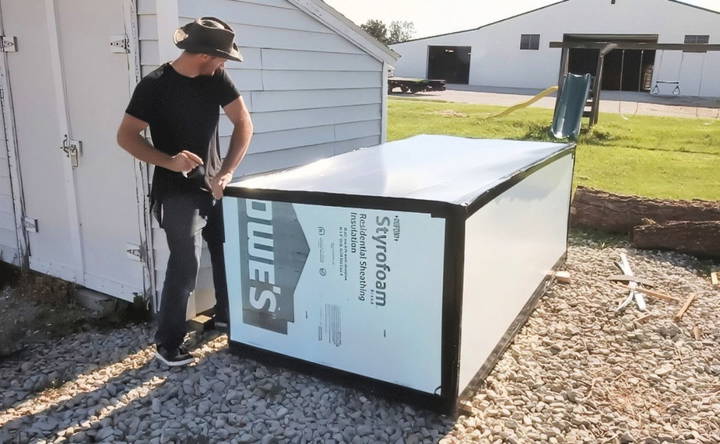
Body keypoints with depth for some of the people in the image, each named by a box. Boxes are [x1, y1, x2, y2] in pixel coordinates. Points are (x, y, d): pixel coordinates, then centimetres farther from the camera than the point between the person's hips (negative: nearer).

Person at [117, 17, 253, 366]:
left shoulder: (216, 78, -1)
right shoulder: (155, 85, -15)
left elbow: (244, 124, -3)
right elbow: (125, 136, -13)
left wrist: (226, 172, -14)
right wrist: (169, 161, -28)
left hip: (213, 186, 6)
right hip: (178, 191, -6)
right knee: (185, 265, -7)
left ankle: (227, 315, 35)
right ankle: (167, 344, 8)